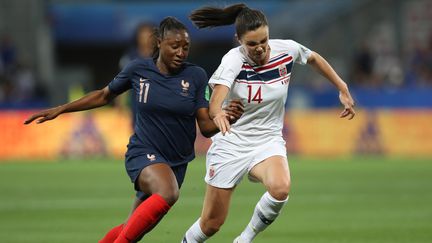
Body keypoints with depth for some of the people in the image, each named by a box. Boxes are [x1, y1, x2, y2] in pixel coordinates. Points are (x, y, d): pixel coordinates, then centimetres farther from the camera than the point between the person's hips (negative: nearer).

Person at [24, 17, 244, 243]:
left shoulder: (196, 76, -5)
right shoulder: (139, 69, -6)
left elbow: (206, 127, -6)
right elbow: (104, 96, 11)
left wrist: (226, 117, -28)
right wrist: (60, 109, 10)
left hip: (176, 163, 3)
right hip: (144, 154, -3)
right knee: (167, 193, -36)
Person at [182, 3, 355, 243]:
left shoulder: (287, 50, -11)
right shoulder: (233, 60, -22)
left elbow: (314, 59, 13)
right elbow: (216, 98, -40)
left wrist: (343, 89, 13)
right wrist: (217, 113, -63)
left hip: (268, 140, 2)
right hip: (231, 142, -2)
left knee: (280, 188, -32)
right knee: (211, 223, 2)